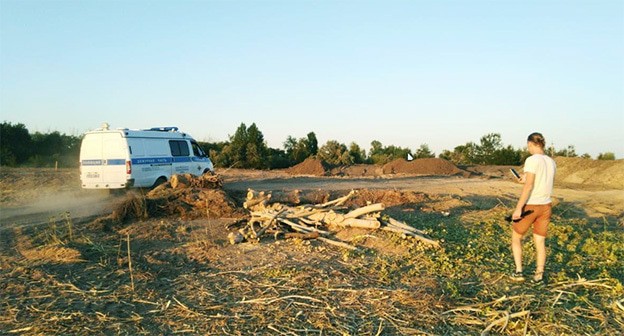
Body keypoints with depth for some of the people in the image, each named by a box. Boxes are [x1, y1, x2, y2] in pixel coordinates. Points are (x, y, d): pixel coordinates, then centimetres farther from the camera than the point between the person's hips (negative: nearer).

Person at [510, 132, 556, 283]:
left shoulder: (532, 160, -18)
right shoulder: (551, 162, 6)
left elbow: (528, 186, -24)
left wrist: (518, 208, -21)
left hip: (530, 207, -6)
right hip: (546, 206, 6)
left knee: (516, 237, 13)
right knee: (540, 242, 14)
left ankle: (518, 272, 11)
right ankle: (539, 275, 14)